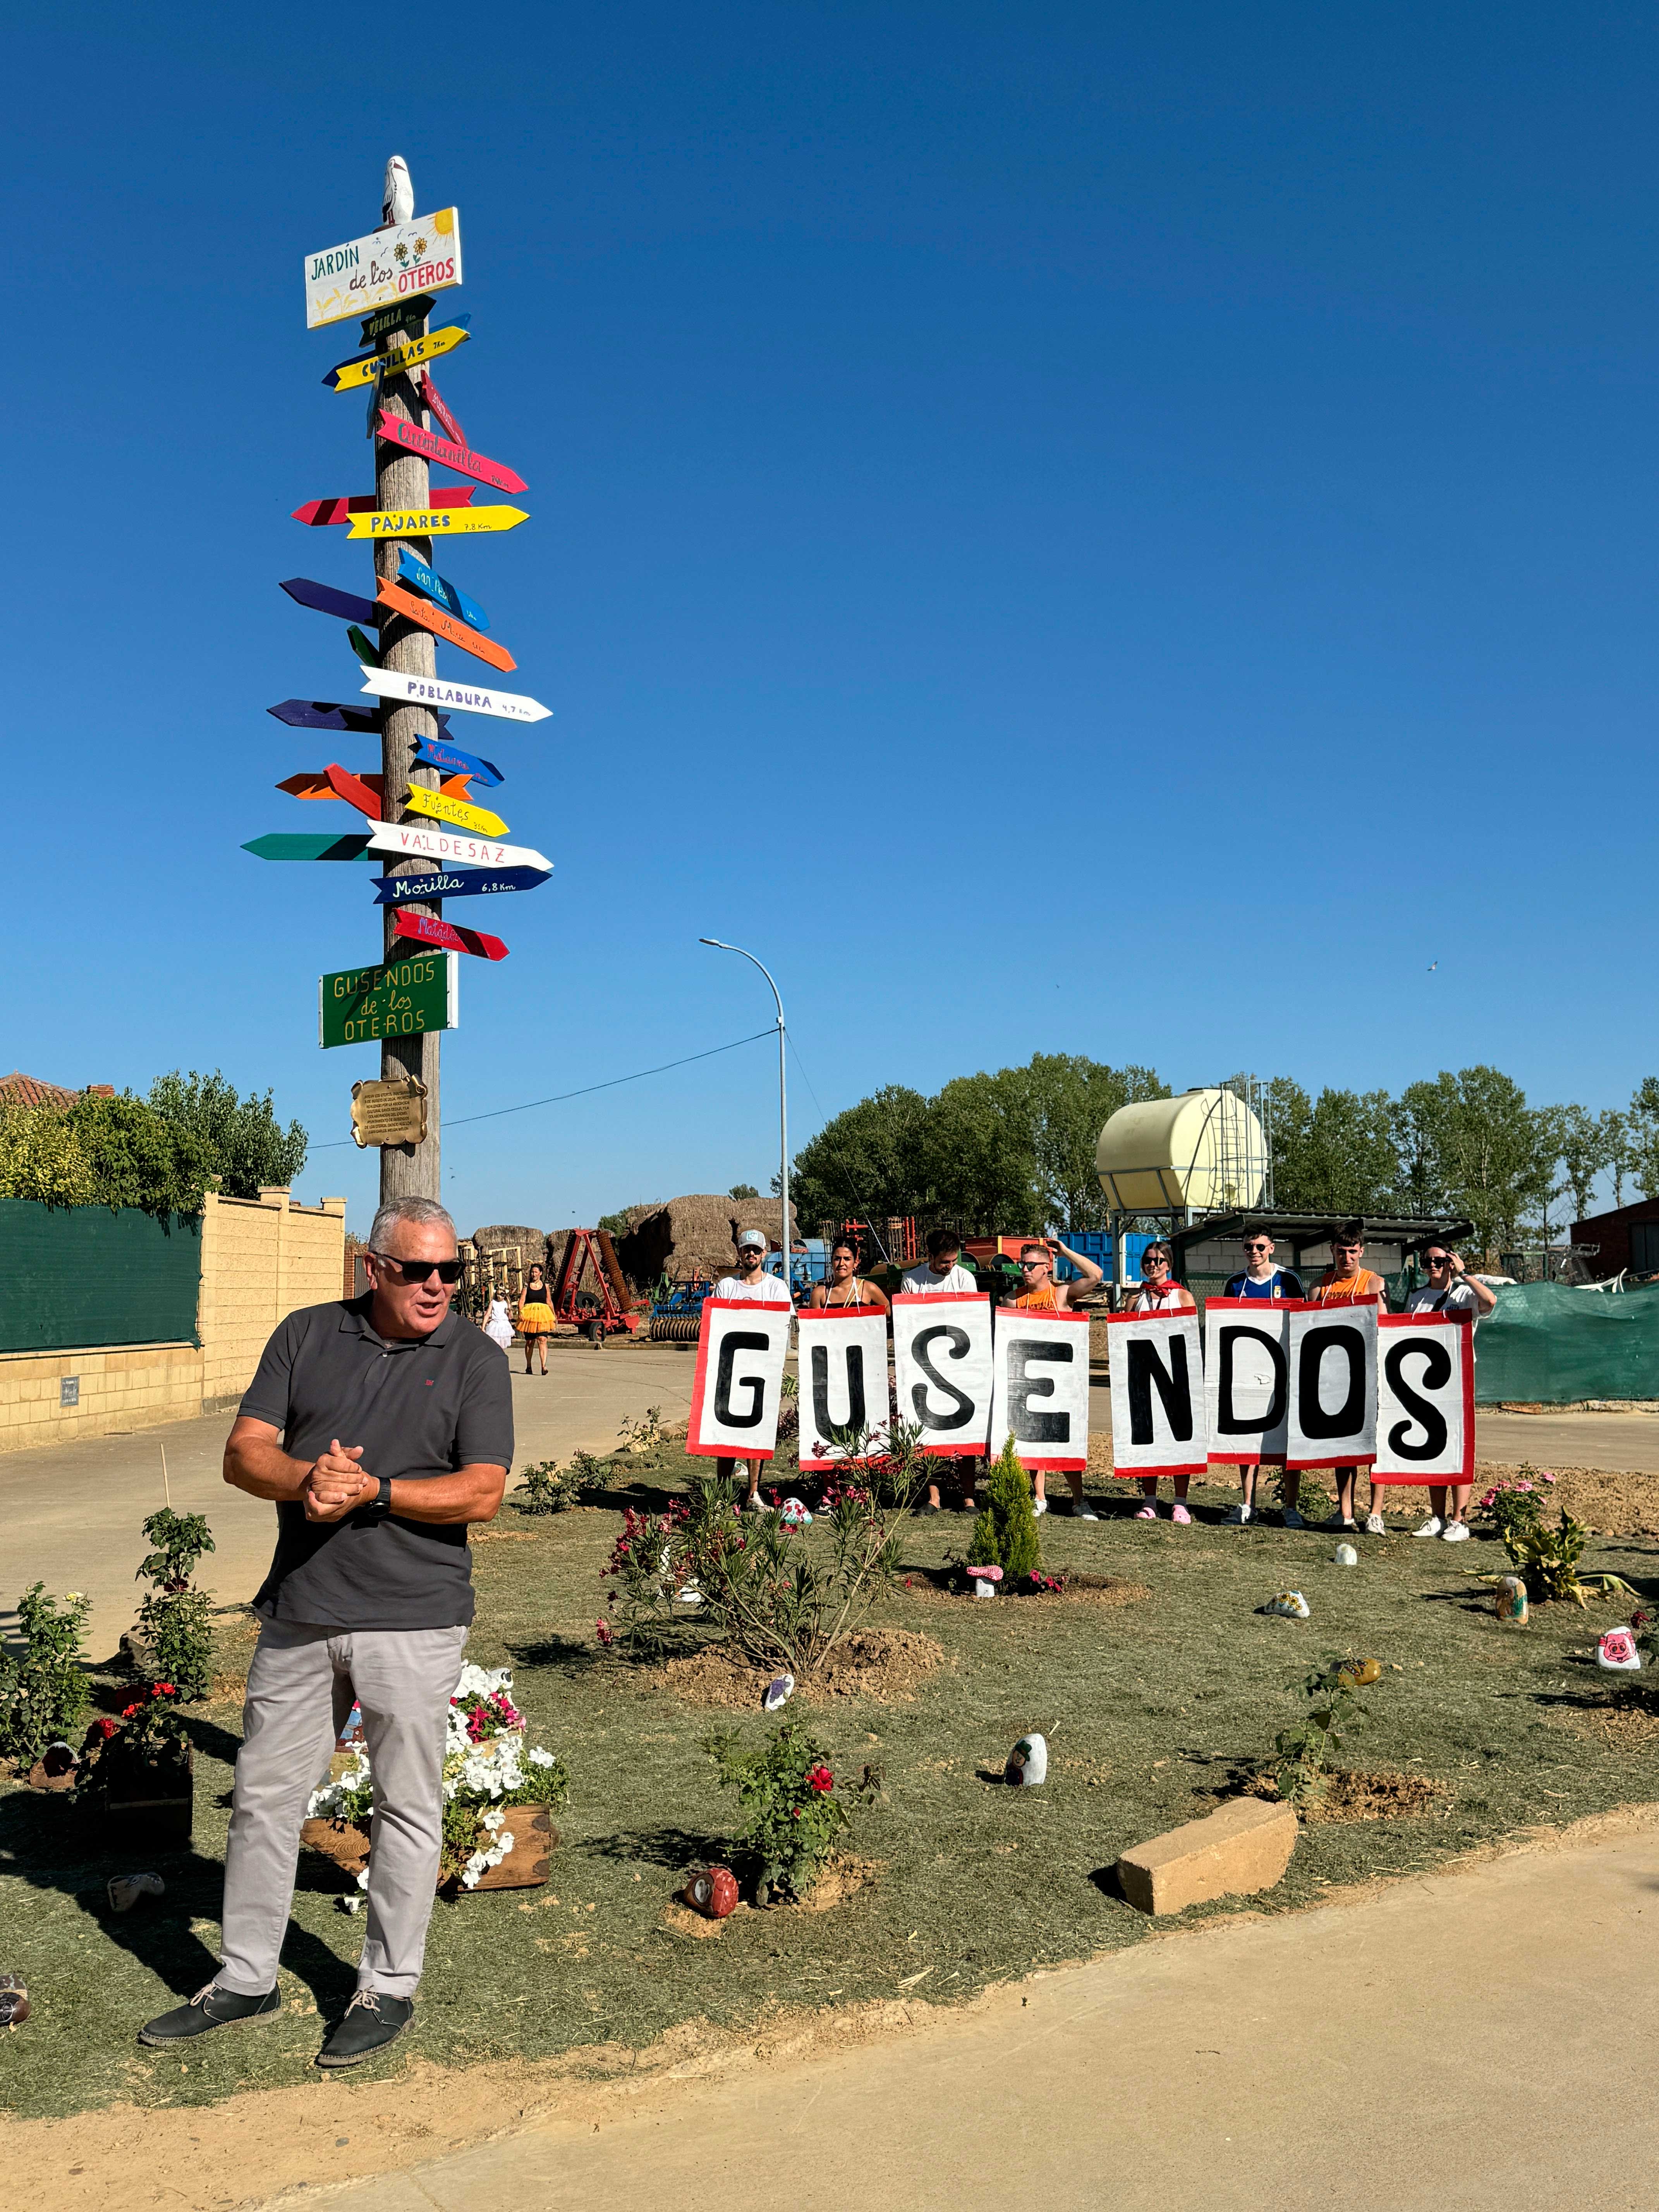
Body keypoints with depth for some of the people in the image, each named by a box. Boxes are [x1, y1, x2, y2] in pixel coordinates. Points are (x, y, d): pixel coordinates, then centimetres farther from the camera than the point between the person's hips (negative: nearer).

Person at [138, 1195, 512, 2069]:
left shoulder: (475, 1358, -4)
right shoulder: (306, 1335, 5)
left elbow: (482, 1493, -10)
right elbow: (244, 1453, 0)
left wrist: (371, 1490, -19)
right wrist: (307, 1479, -20)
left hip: (412, 1620, -3)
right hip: (298, 1612, 3)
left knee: (406, 1806, 8)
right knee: (263, 1793, 13)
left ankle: (389, 1987, 25)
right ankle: (245, 1978, 31)